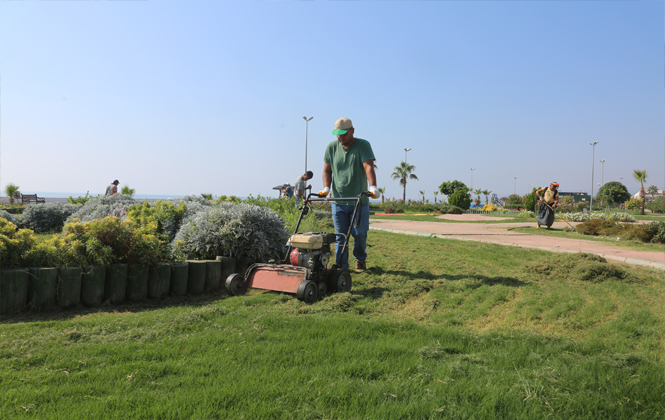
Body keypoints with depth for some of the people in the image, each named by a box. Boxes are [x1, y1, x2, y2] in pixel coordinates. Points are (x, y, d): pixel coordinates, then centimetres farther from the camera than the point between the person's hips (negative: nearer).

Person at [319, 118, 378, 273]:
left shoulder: (363, 145, -4)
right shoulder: (331, 147, 8)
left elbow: (369, 167, -16)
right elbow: (327, 171, 11)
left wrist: (373, 187, -31)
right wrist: (326, 188, -5)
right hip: (338, 200, 2)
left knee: (360, 234, 5)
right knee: (340, 235, 2)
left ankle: (360, 260, 28)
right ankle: (341, 266, 10)